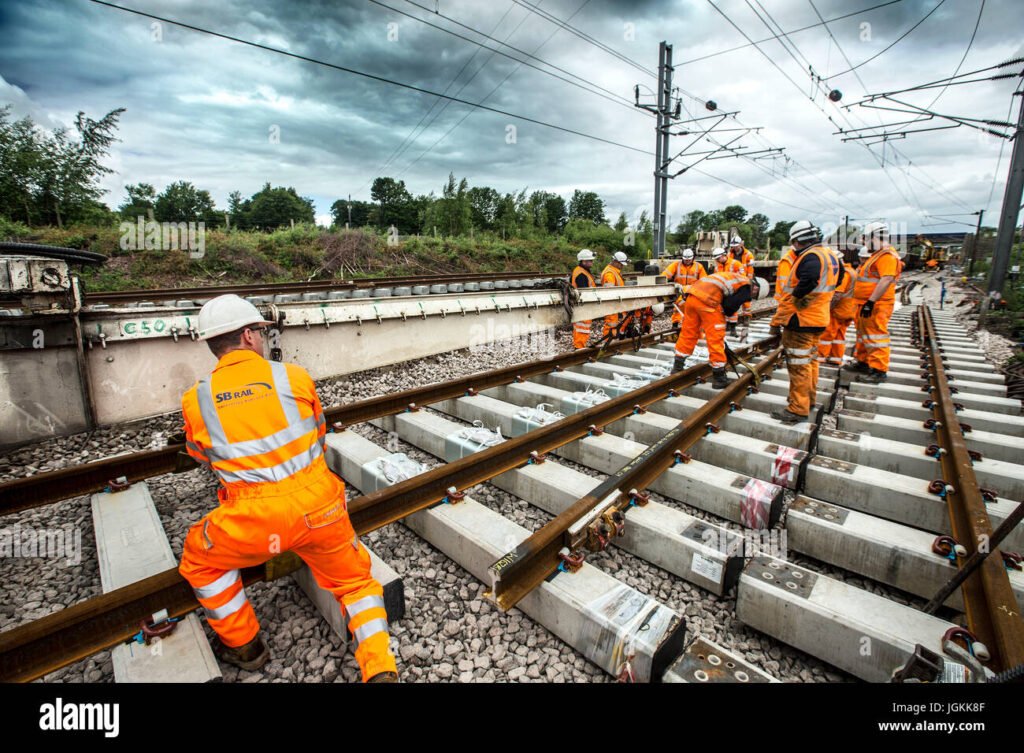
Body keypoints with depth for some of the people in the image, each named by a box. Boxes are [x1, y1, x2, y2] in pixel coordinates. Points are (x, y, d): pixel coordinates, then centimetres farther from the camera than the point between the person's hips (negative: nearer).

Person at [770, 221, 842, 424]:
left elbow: (808, 281, -35)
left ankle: (798, 409, -2)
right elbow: (837, 279, 24)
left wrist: (796, 299, -20)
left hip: (801, 318, -10)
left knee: (799, 364, -6)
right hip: (818, 317, 10)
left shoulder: (811, 256, -18)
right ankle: (808, 400, 33)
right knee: (810, 359, 20)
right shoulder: (830, 254, 13)